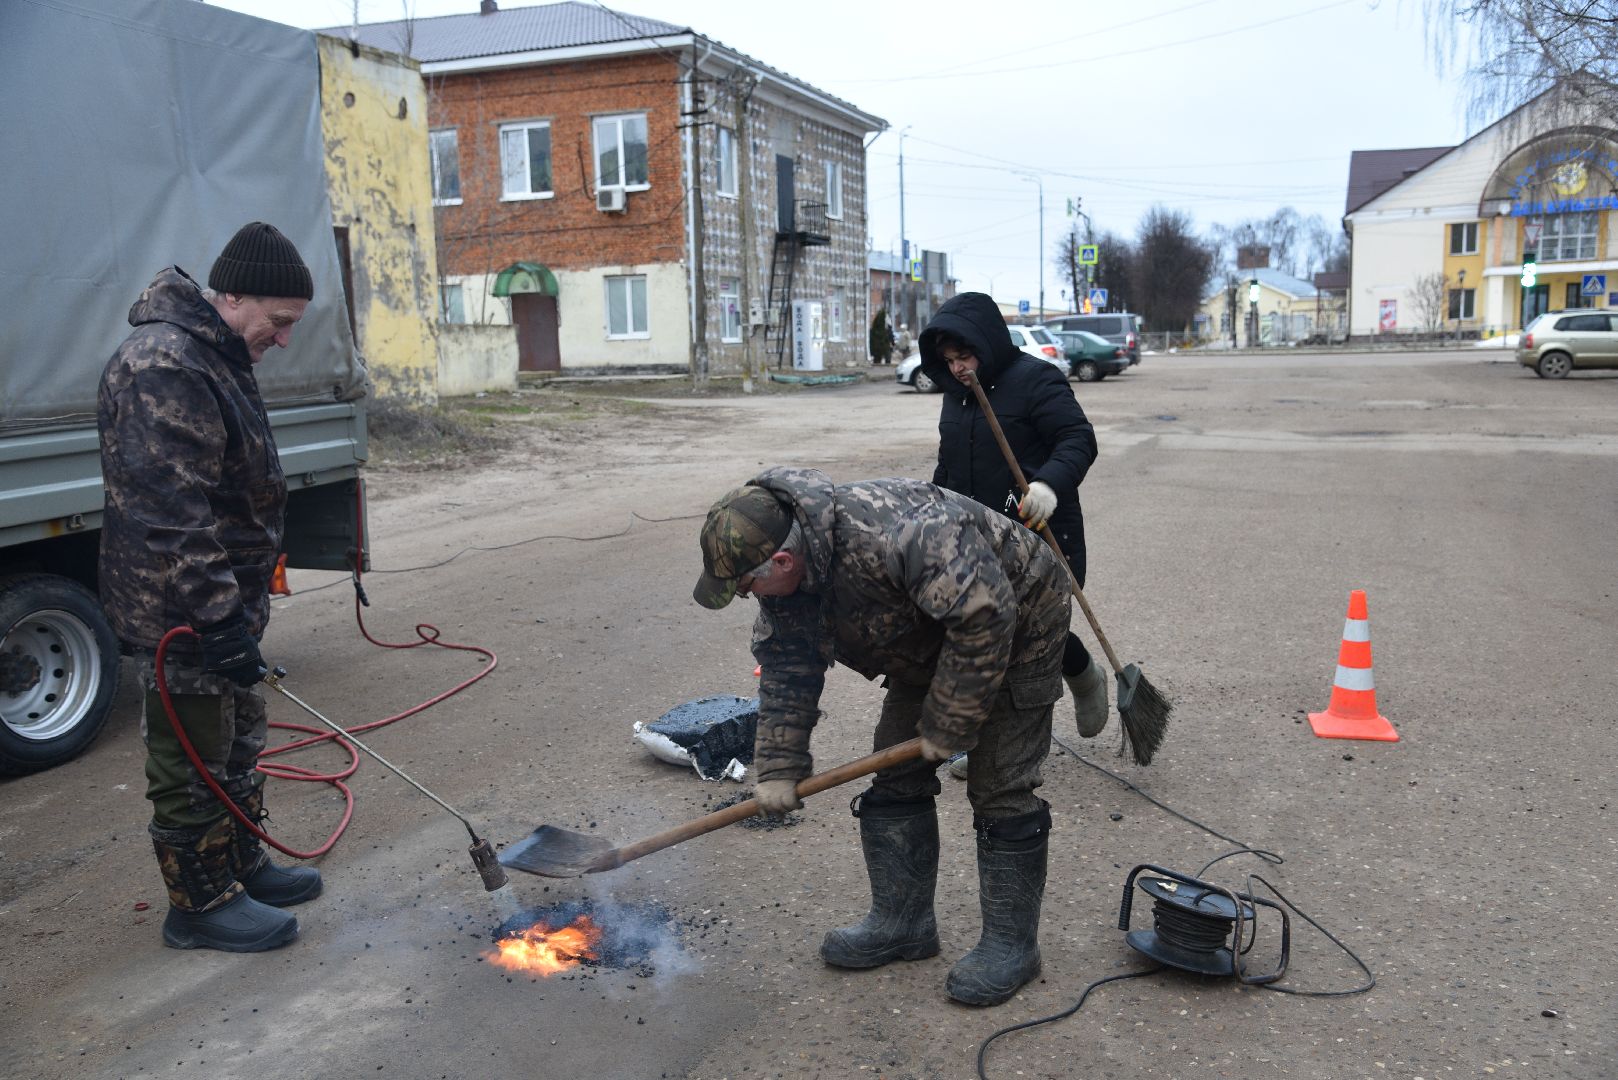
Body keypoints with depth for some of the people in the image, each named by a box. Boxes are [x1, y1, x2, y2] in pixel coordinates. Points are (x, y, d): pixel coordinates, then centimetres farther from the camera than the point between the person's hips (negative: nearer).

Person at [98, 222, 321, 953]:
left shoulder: (214, 356, 11)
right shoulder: (163, 370, -23)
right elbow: (167, 518, -29)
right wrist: (214, 621, -29)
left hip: (224, 602, 10)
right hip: (180, 616, -10)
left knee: (239, 741, 21)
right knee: (192, 765, 3)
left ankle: (241, 865, 36)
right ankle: (200, 905, 17)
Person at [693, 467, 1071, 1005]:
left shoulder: (895, 533, -41)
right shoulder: (783, 574, -12)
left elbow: (986, 615, -39)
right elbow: (786, 670, -1)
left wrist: (949, 724, -29)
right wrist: (777, 767, -6)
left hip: (1015, 626, -8)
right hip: (931, 639, 8)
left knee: (1000, 791, -7)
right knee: (896, 778, 7)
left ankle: (1010, 944, 7)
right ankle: (901, 923, 20)